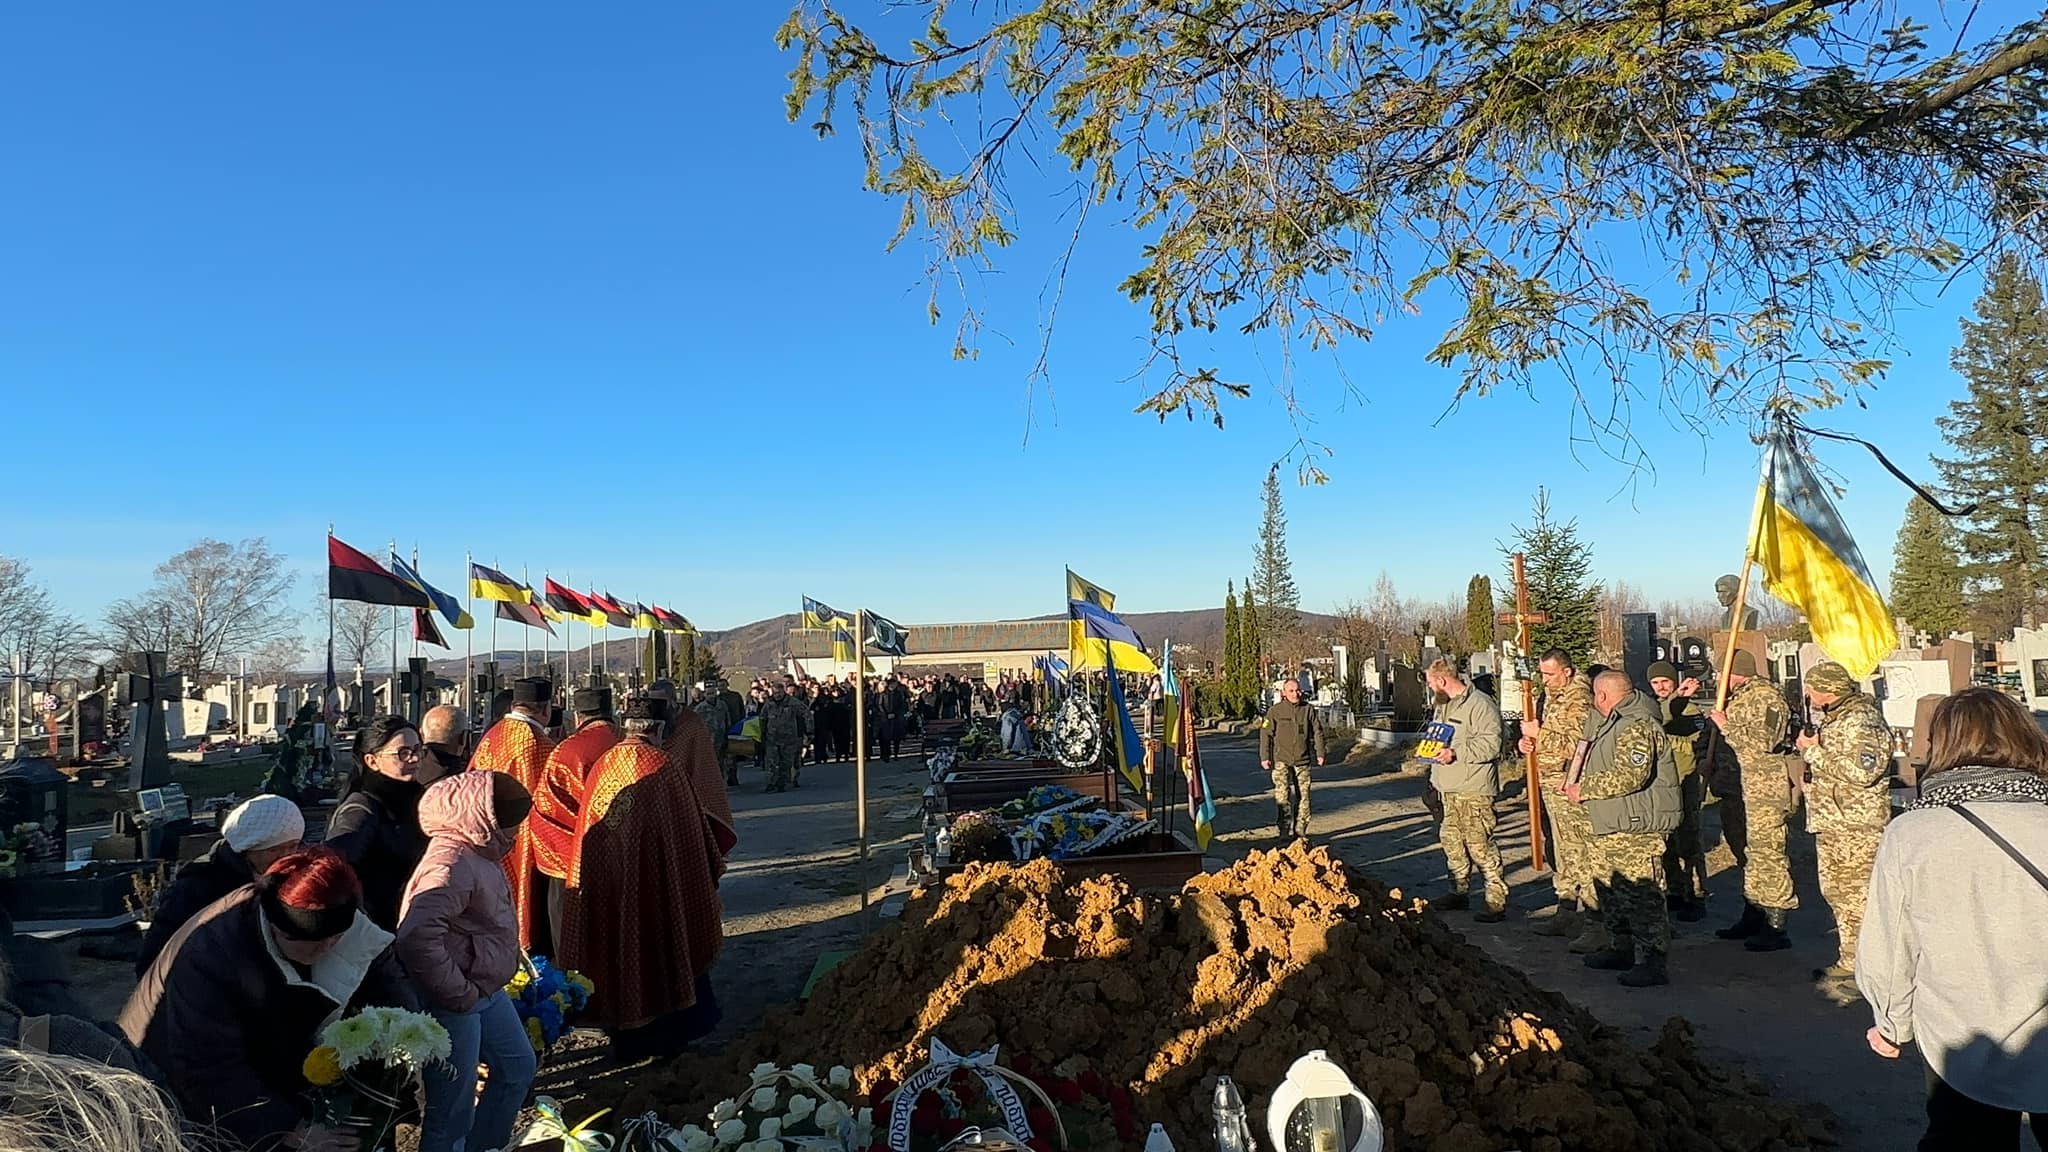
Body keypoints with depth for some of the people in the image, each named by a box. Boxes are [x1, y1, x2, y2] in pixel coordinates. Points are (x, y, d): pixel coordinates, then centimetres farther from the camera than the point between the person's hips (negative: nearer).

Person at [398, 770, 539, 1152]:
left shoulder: (478, 852, 5)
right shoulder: (452, 866, -27)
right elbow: (415, 937, -38)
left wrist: (482, 987, 16)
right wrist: (457, 994, -27)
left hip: (485, 990, 10)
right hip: (455, 1005, -10)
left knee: (518, 1067, 24)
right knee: (453, 1109, 3)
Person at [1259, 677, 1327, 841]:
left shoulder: (1308, 710, 6)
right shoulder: (1275, 711, -2)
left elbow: (1317, 732, 14)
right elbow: (1265, 734, 0)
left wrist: (1320, 753, 10)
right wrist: (1265, 757, -3)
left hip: (1302, 761, 3)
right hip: (1281, 760, -3)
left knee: (1302, 796, 6)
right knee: (1282, 795, -16)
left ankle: (1300, 831, 16)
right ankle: (1286, 829, -8)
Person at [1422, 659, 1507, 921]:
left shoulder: (1480, 704, -12)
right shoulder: (1443, 706, 18)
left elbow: (1491, 744, -21)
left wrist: (1456, 753, -27)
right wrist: (1433, 777, 24)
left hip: (1474, 790, -9)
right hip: (1449, 789, 10)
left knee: (1480, 845, -9)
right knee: (1451, 840, 15)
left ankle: (1497, 902, -3)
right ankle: (1459, 894, 27)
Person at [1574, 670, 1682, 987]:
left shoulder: (1636, 727, -18)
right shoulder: (1613, 724, 18)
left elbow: (1630, 776, -28)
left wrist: (1585, 789, -20)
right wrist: (1579, 784, 13)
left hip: (1637, 829, -12)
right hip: (1610, 828, 12)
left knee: (1641, 894, -8)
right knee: (1610, 890, 19)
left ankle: (1652, 962, -3)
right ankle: (1621, 948, 30)